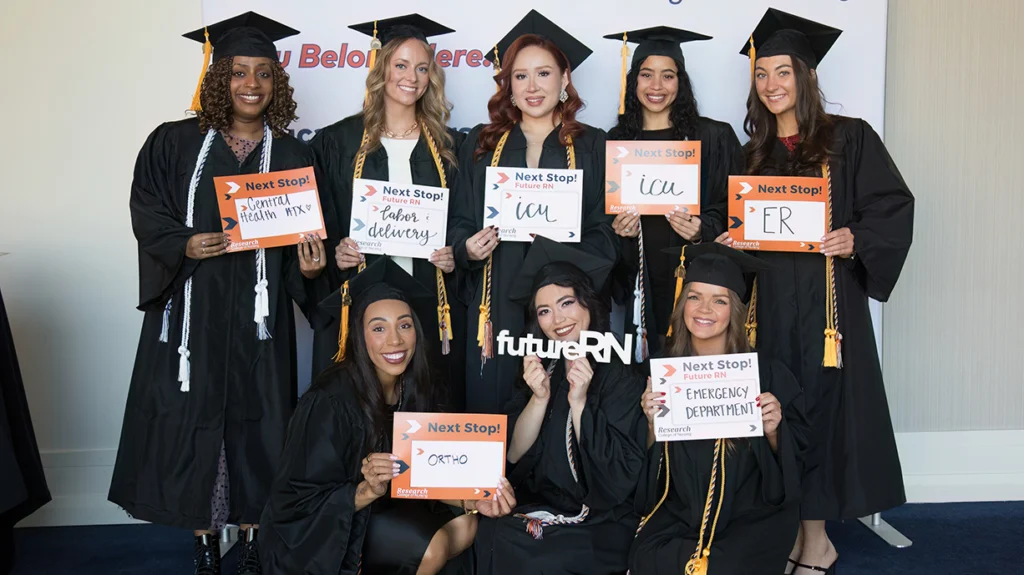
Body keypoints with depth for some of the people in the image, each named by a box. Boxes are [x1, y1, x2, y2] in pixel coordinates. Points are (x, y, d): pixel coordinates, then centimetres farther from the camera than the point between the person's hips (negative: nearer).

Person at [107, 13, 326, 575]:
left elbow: (306, 234, 6)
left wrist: (308, 265, -14)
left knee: (255, 419, 4)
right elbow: (147, 212, 1)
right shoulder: (175, 143, 4)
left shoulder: (291, 155, 6)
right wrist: (184, 245, -17)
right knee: (192, 420, 3)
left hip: (258, 316, 1)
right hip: (192, 312, 0)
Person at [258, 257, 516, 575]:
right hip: (314, 533, -6)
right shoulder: (330, 401, -26)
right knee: (431, 546, -23)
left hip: (385, 509, 7)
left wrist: (472, 499, -23)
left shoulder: (421, 392, -8)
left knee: (463, 526, -10)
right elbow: (302, 503, -21)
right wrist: (368, 490, -37)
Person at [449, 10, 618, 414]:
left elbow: (608, 233, 1)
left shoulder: (593, 147, 5)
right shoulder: (481, 145, 10)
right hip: (498, 307, 2)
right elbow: (458, 224, 11)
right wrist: (468, 247, -10)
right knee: (491, 413, 3)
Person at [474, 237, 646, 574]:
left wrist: (579, 402, -23)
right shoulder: (542, 370, 5)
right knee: (489, 536, -21)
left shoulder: (623, 376, -8)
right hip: (539, 509, 4)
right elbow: (514, 457, -2)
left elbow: (620, 476, -15)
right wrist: (540, 398, -16)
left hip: (602, 528, -4)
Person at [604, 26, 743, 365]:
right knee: (645, 373, 5)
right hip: (641, 278, 2)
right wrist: (615, 227, -8)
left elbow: (731, 208, 1)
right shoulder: (616, 141, 7)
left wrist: (701, 230, -18)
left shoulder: (713, 137, 1)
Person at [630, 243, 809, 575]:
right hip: (681, 509, 2)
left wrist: (773, 432, -19)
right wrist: (652, 423, -16)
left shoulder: (766, 372, -6)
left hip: (752, 513, -2)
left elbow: (795, 453, 2)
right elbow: (652, 467, 3)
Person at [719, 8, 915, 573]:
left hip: (827, 297, -4)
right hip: (770, 300, 4)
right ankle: (794, 529, 16)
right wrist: (731, 241, -2)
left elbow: (894, 205, -4)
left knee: (820, 402, -2)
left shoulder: (849, 138, 0)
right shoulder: (754, 154, 14)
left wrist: (856, 240, -20)